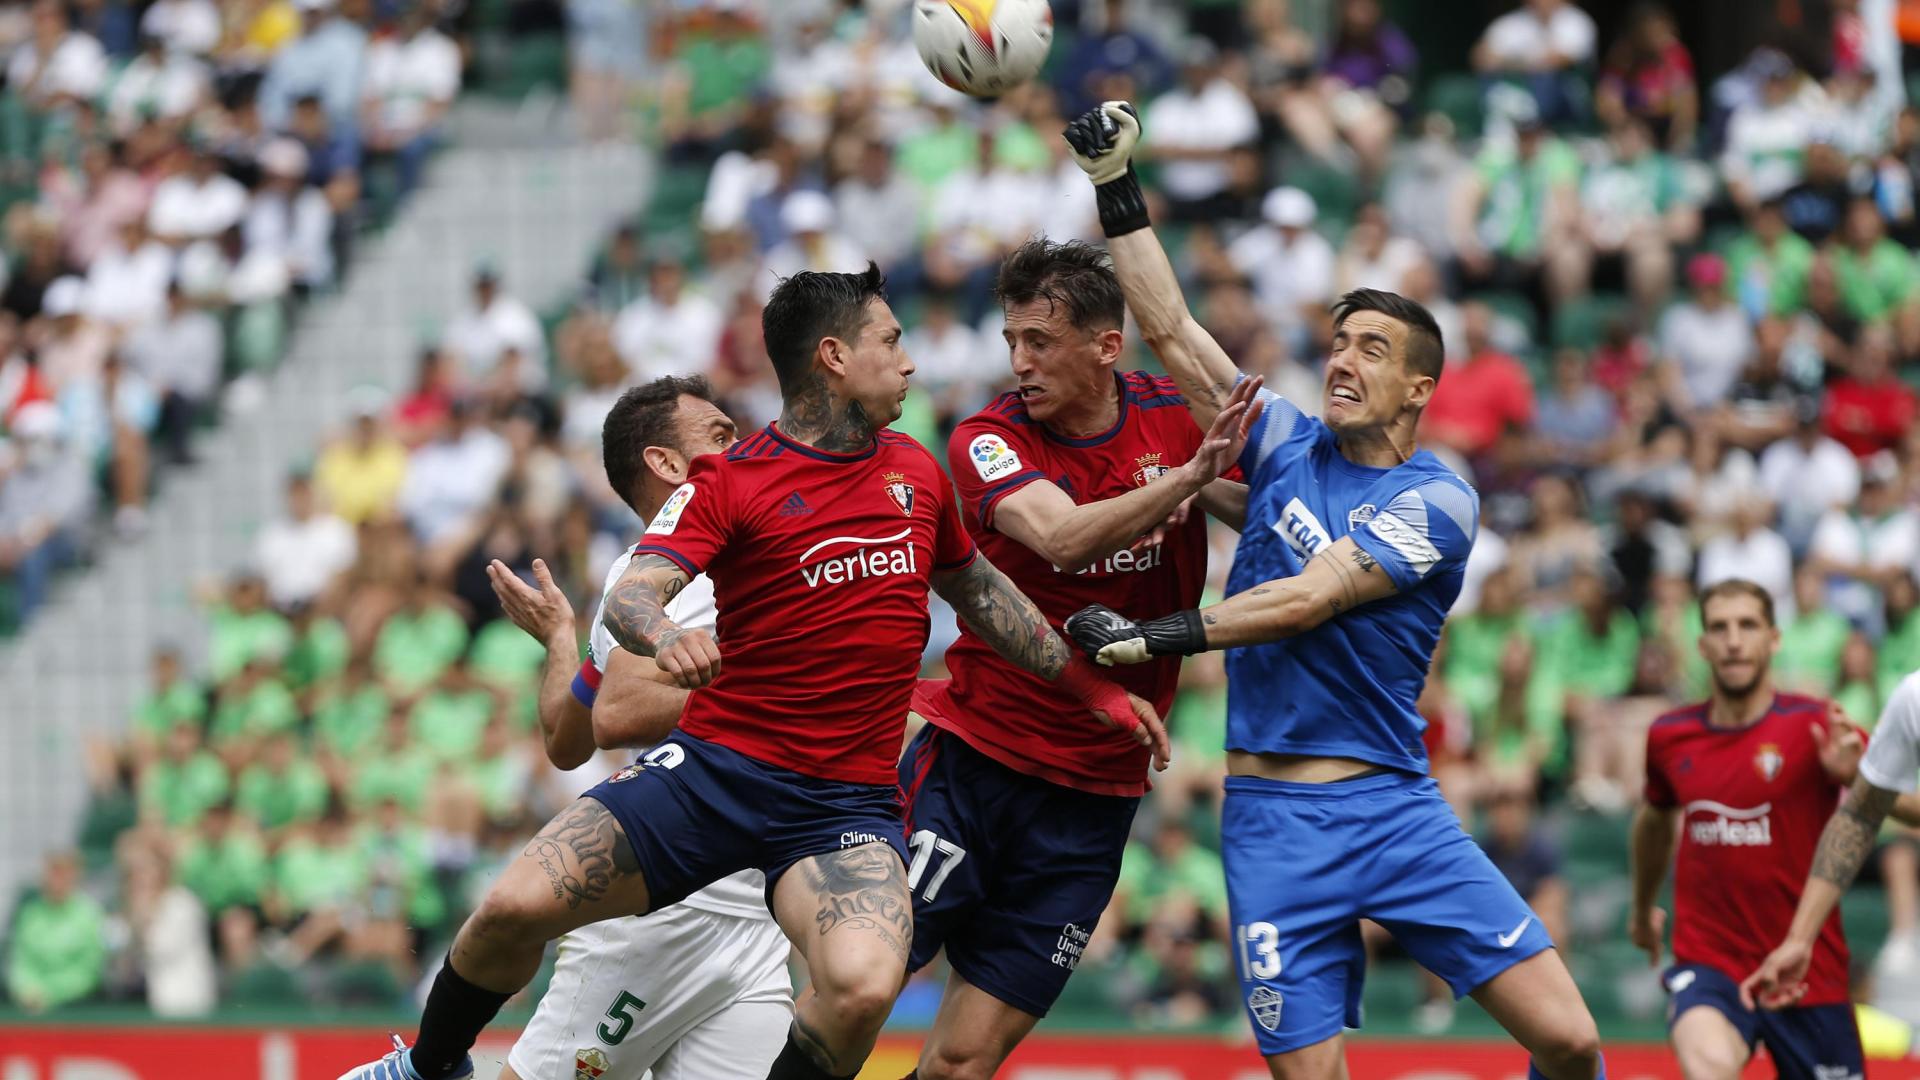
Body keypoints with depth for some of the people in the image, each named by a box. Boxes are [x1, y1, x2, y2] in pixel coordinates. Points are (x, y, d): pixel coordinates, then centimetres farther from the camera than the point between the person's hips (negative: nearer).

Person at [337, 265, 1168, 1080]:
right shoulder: (728, 480, -2)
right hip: (717, 763, -2)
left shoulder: (914, 469, 13)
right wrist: (662, 633, -38)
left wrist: (1091, 685, 31)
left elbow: (976, 588, 30)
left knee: (862, 988, -30)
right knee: (515, 908, -15)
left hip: (847, 801, 2)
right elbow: (632, 592, -15)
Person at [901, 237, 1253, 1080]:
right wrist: (1190, 475, -40)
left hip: (1093, 791, 2)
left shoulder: (1173, 415, 0)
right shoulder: (987, 441, -8)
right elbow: (1063, 537, -27)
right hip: (971, 757, -2)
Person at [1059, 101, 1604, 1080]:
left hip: (1393, 809, -2)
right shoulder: (1287, 444, 11)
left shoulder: (1436, 502, -3)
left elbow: (1308, 600, -15)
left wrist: (1156, 636, -23)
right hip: (1272, 819, 3)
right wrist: (1115, 184, 1)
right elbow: (1169, 329, 7)